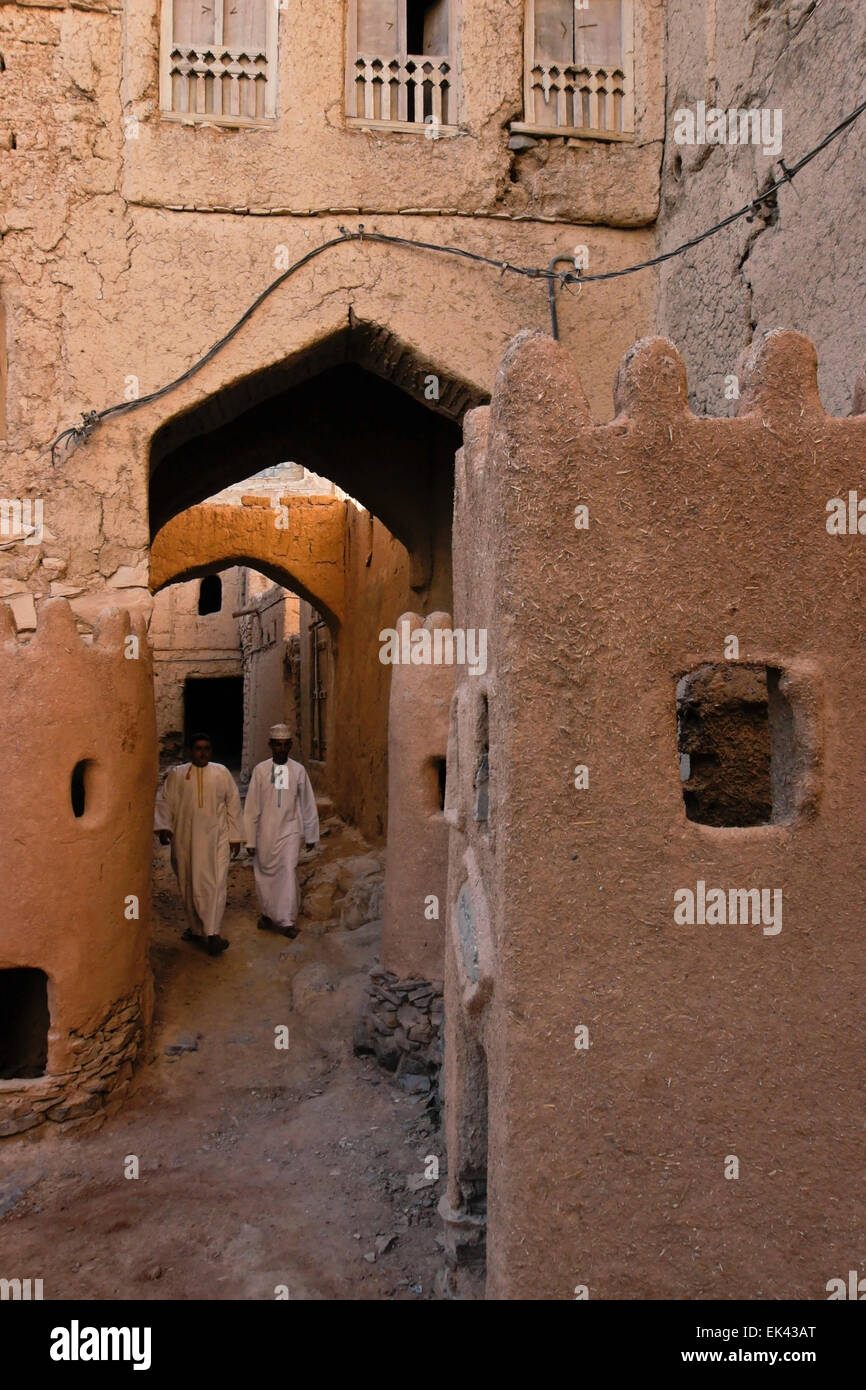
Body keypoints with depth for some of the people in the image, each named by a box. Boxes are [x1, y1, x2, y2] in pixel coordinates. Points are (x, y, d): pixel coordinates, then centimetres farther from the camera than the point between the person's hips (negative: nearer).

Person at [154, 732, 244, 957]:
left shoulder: (222, 773, 4)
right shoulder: (176, 775, 4)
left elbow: (233, 805, 7)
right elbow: (164, 802, 2)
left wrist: (235, 836, 5)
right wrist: (163, 826, -14)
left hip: (215, 838, -1)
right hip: (186, 840, 1)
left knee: (215, 884, -9)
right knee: (190, 885, 9)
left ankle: (211, 933, -11)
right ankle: (196, 928, 24)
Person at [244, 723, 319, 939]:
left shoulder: (298, 770, 0)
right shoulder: (260, 770, -2)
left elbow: (308, 805, 7)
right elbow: (252, 807, 1)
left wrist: (311, 835, 10)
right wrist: (250, 839, 1)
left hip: (290, 830, -1)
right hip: (266, 831, 1)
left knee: (288, 872, -10)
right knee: (265, 873, 9)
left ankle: (286, 920, -5)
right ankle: (268, 914, 27)